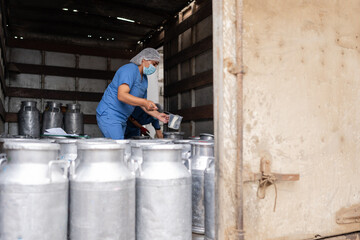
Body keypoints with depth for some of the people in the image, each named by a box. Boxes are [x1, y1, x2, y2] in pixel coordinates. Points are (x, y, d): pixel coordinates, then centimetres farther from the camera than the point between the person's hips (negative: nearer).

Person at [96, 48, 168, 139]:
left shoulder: (144, 79, 14)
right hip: (108, 115, -10)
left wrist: (157, 115, 3)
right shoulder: (130, 69, -16)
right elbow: (121, 95, -30)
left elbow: (141, 104, 18)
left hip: (121, 120, 10)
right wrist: (144, 102, -41)